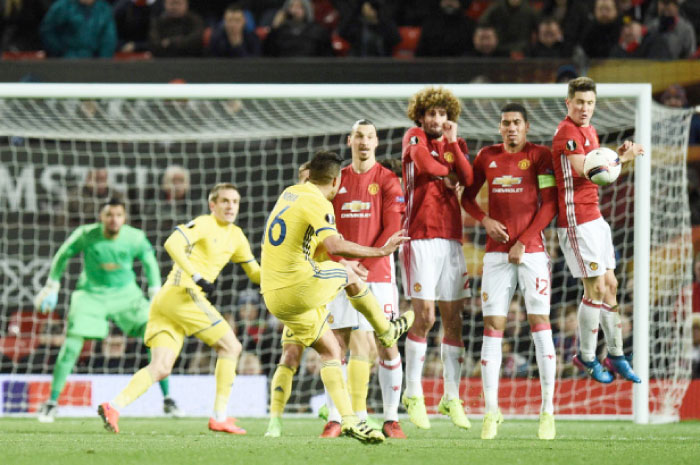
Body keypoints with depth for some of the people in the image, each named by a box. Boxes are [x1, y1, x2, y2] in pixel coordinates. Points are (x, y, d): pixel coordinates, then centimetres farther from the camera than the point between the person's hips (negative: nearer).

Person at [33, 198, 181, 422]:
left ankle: (167, 399, -1)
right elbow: (63, 255, 1)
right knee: (71, 347, -11)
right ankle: (52, 402, 6)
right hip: (92, 295, -1)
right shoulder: (86, 235, -17)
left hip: (127, 294, 1)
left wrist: (155, 293, 3)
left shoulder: (135, 238, -14)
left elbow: (149, 261, 6)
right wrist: (52, 287, 5)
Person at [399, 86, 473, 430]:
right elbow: (424, 162, -17)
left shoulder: (457, 144, 16)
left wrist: (452, 143, -6)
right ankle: (413, 394, 3)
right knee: (424, 316, -9)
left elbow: (467, 179, -1)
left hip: (451, 238, 5)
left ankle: (452, 398, 7)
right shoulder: (414, 137, 3)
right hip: (420, 237, -5)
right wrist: (448, 173, 0)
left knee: (453, 318, 2)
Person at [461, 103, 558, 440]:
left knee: (540, 322, -8)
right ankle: (491, 411, 1)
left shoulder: (540, 156, 0)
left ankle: (548, 410, -4)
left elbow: (549, 204, -4)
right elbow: (467, 196, 18)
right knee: (492, 326, -2)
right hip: (496, 252, 3)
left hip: (530, 250, -3)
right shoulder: (487, 156, 10)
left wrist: (523, 241, -9)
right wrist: (485, 220, -2)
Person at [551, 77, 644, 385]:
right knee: (596, 289, -7)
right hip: (576, 219, -10)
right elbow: (584, 170, -25)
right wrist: (623, 158, -19)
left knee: (610, 286, 11)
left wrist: (619, 155, 7)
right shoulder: (567, 132, -14)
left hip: (594, 218, 10)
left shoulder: (589, 131, 16)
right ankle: (586, 357, 5)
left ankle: (616, 354, 19)